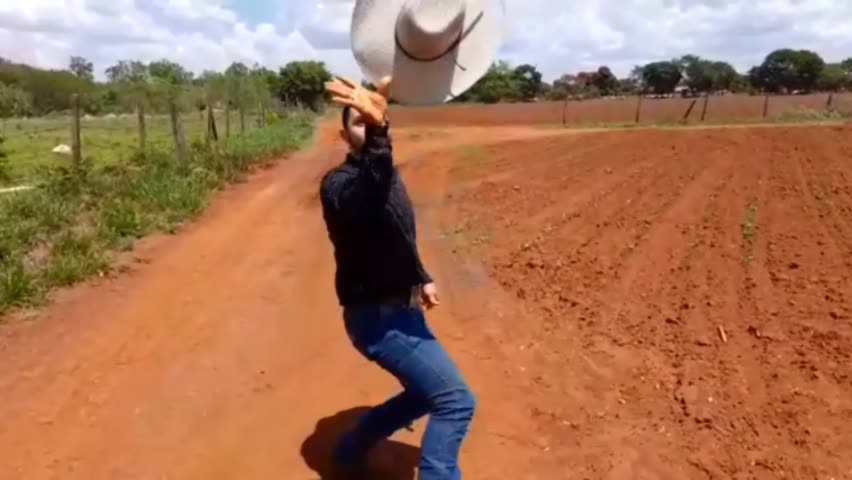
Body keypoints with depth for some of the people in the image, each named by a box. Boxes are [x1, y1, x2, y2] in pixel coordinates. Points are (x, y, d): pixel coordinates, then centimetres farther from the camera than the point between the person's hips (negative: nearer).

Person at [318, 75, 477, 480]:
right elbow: (368, 199, -46)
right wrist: (378, 131, -60)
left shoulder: (385, 175, 9)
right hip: (377, 317, -9)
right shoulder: (339, 183, -20)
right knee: (455, 401, -11)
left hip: (398, 309, 9)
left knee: (428, 394, 23)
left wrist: (422, 278, 21)